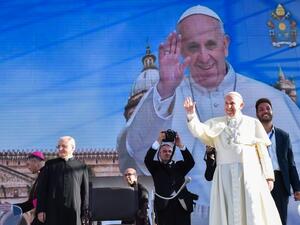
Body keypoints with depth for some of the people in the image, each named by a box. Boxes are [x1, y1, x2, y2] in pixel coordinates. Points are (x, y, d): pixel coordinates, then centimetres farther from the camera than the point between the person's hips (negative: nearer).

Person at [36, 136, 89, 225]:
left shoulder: (81, 167, 10)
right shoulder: (50, 164, 12)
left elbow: (85, 191, 8)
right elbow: (42, 188, 7)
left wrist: (84, 212, 2)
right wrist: (40, 210, -1)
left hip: (73, 211, 0)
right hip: (53, 211, 1)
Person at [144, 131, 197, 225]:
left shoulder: (179, 166, 17)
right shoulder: (156, 167, 12)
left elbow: (191, 162, -1)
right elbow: (147, 160, -7)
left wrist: (180, 145, -14)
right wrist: (158, 141, -18)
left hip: (182, 205, 2)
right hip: (164, 206, -2)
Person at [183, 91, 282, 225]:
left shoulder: (253, 123, 11)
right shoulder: (216, 123, 13)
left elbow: (263, 151, 8)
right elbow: (199, 131, -3)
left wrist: (268, 176, 2)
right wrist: (191, 115, -21)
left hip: (250, 173, -1)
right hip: (225, 175, 1)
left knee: (253, 213, -2)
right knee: (227, 212, 0)